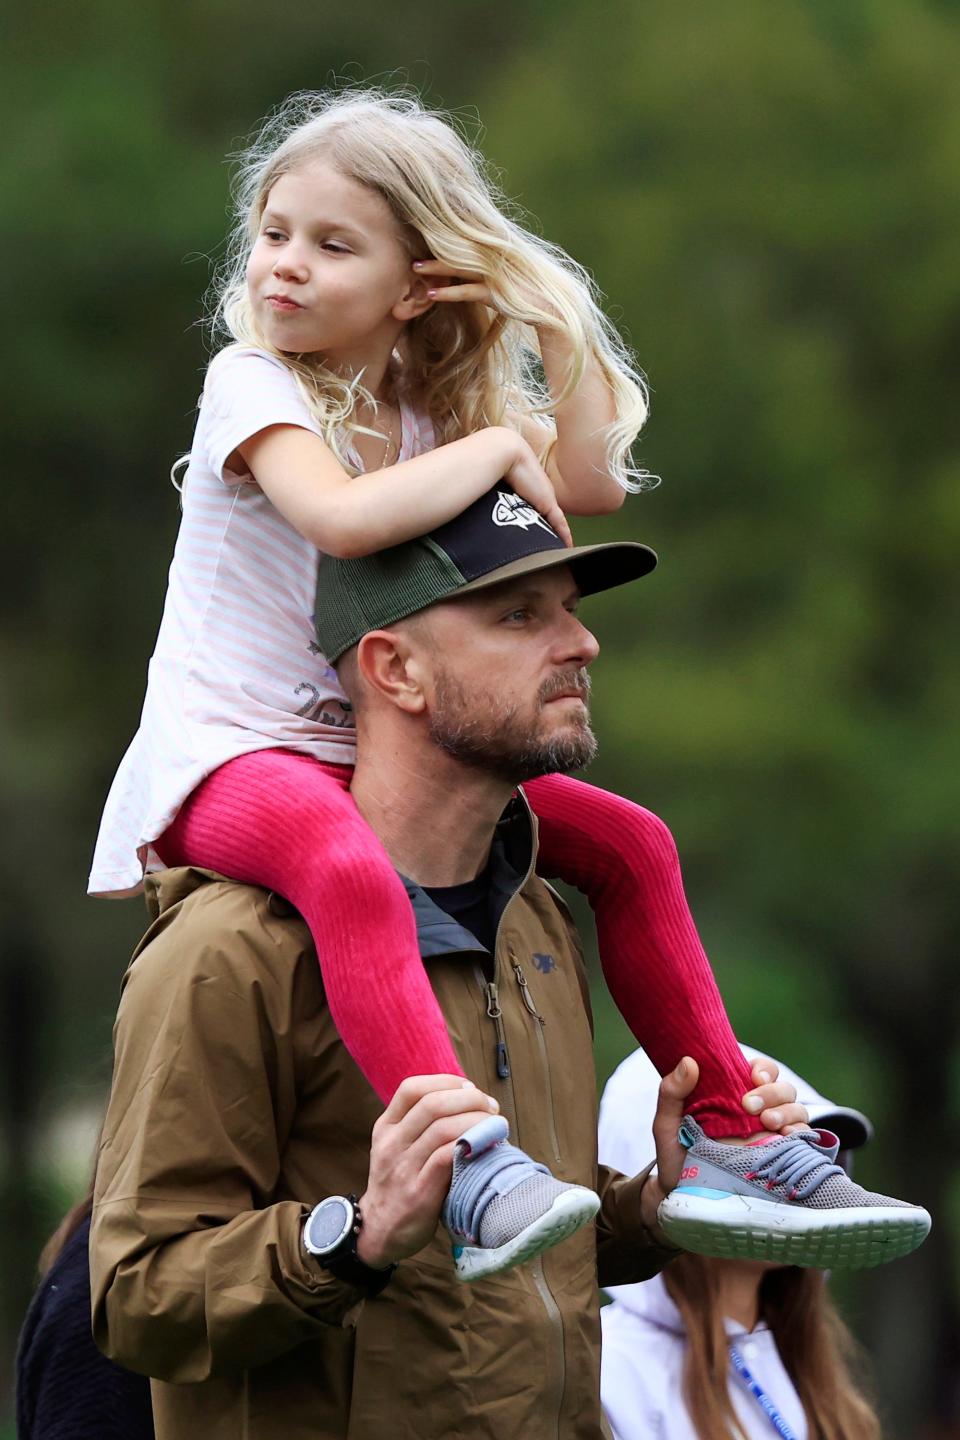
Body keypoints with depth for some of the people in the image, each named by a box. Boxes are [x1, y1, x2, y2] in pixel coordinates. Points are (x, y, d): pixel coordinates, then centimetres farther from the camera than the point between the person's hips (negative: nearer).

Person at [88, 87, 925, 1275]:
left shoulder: (425, 406, 12)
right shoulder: (251, 382, -10)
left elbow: (591, 487, 9)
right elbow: (342, 517, -29)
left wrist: (562, 330, 0)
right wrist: (495, 447, -16)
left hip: (365, 754, 8)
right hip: (222, 758, -8)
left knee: (626, 844, 5)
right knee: (347, 868, -41)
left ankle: (726, 1140, 13)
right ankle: (469, 1172, -55)